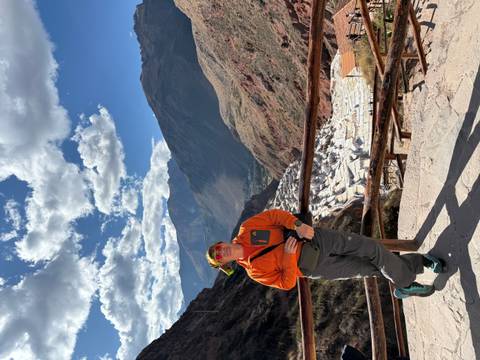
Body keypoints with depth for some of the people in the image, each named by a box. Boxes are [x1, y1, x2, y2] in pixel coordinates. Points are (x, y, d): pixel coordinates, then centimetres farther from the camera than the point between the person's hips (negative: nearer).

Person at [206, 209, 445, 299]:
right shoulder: (255, 271, -7)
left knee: (370, 247, -3)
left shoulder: (245, 230, -3)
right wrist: (288, 256, -20)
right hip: (314, 268, -2)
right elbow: (286, 283, -7)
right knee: (371, 270, -2)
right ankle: (405, 283, 23)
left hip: (313, 238, 3)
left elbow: (274, 215, -4)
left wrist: (298, 225, -18)